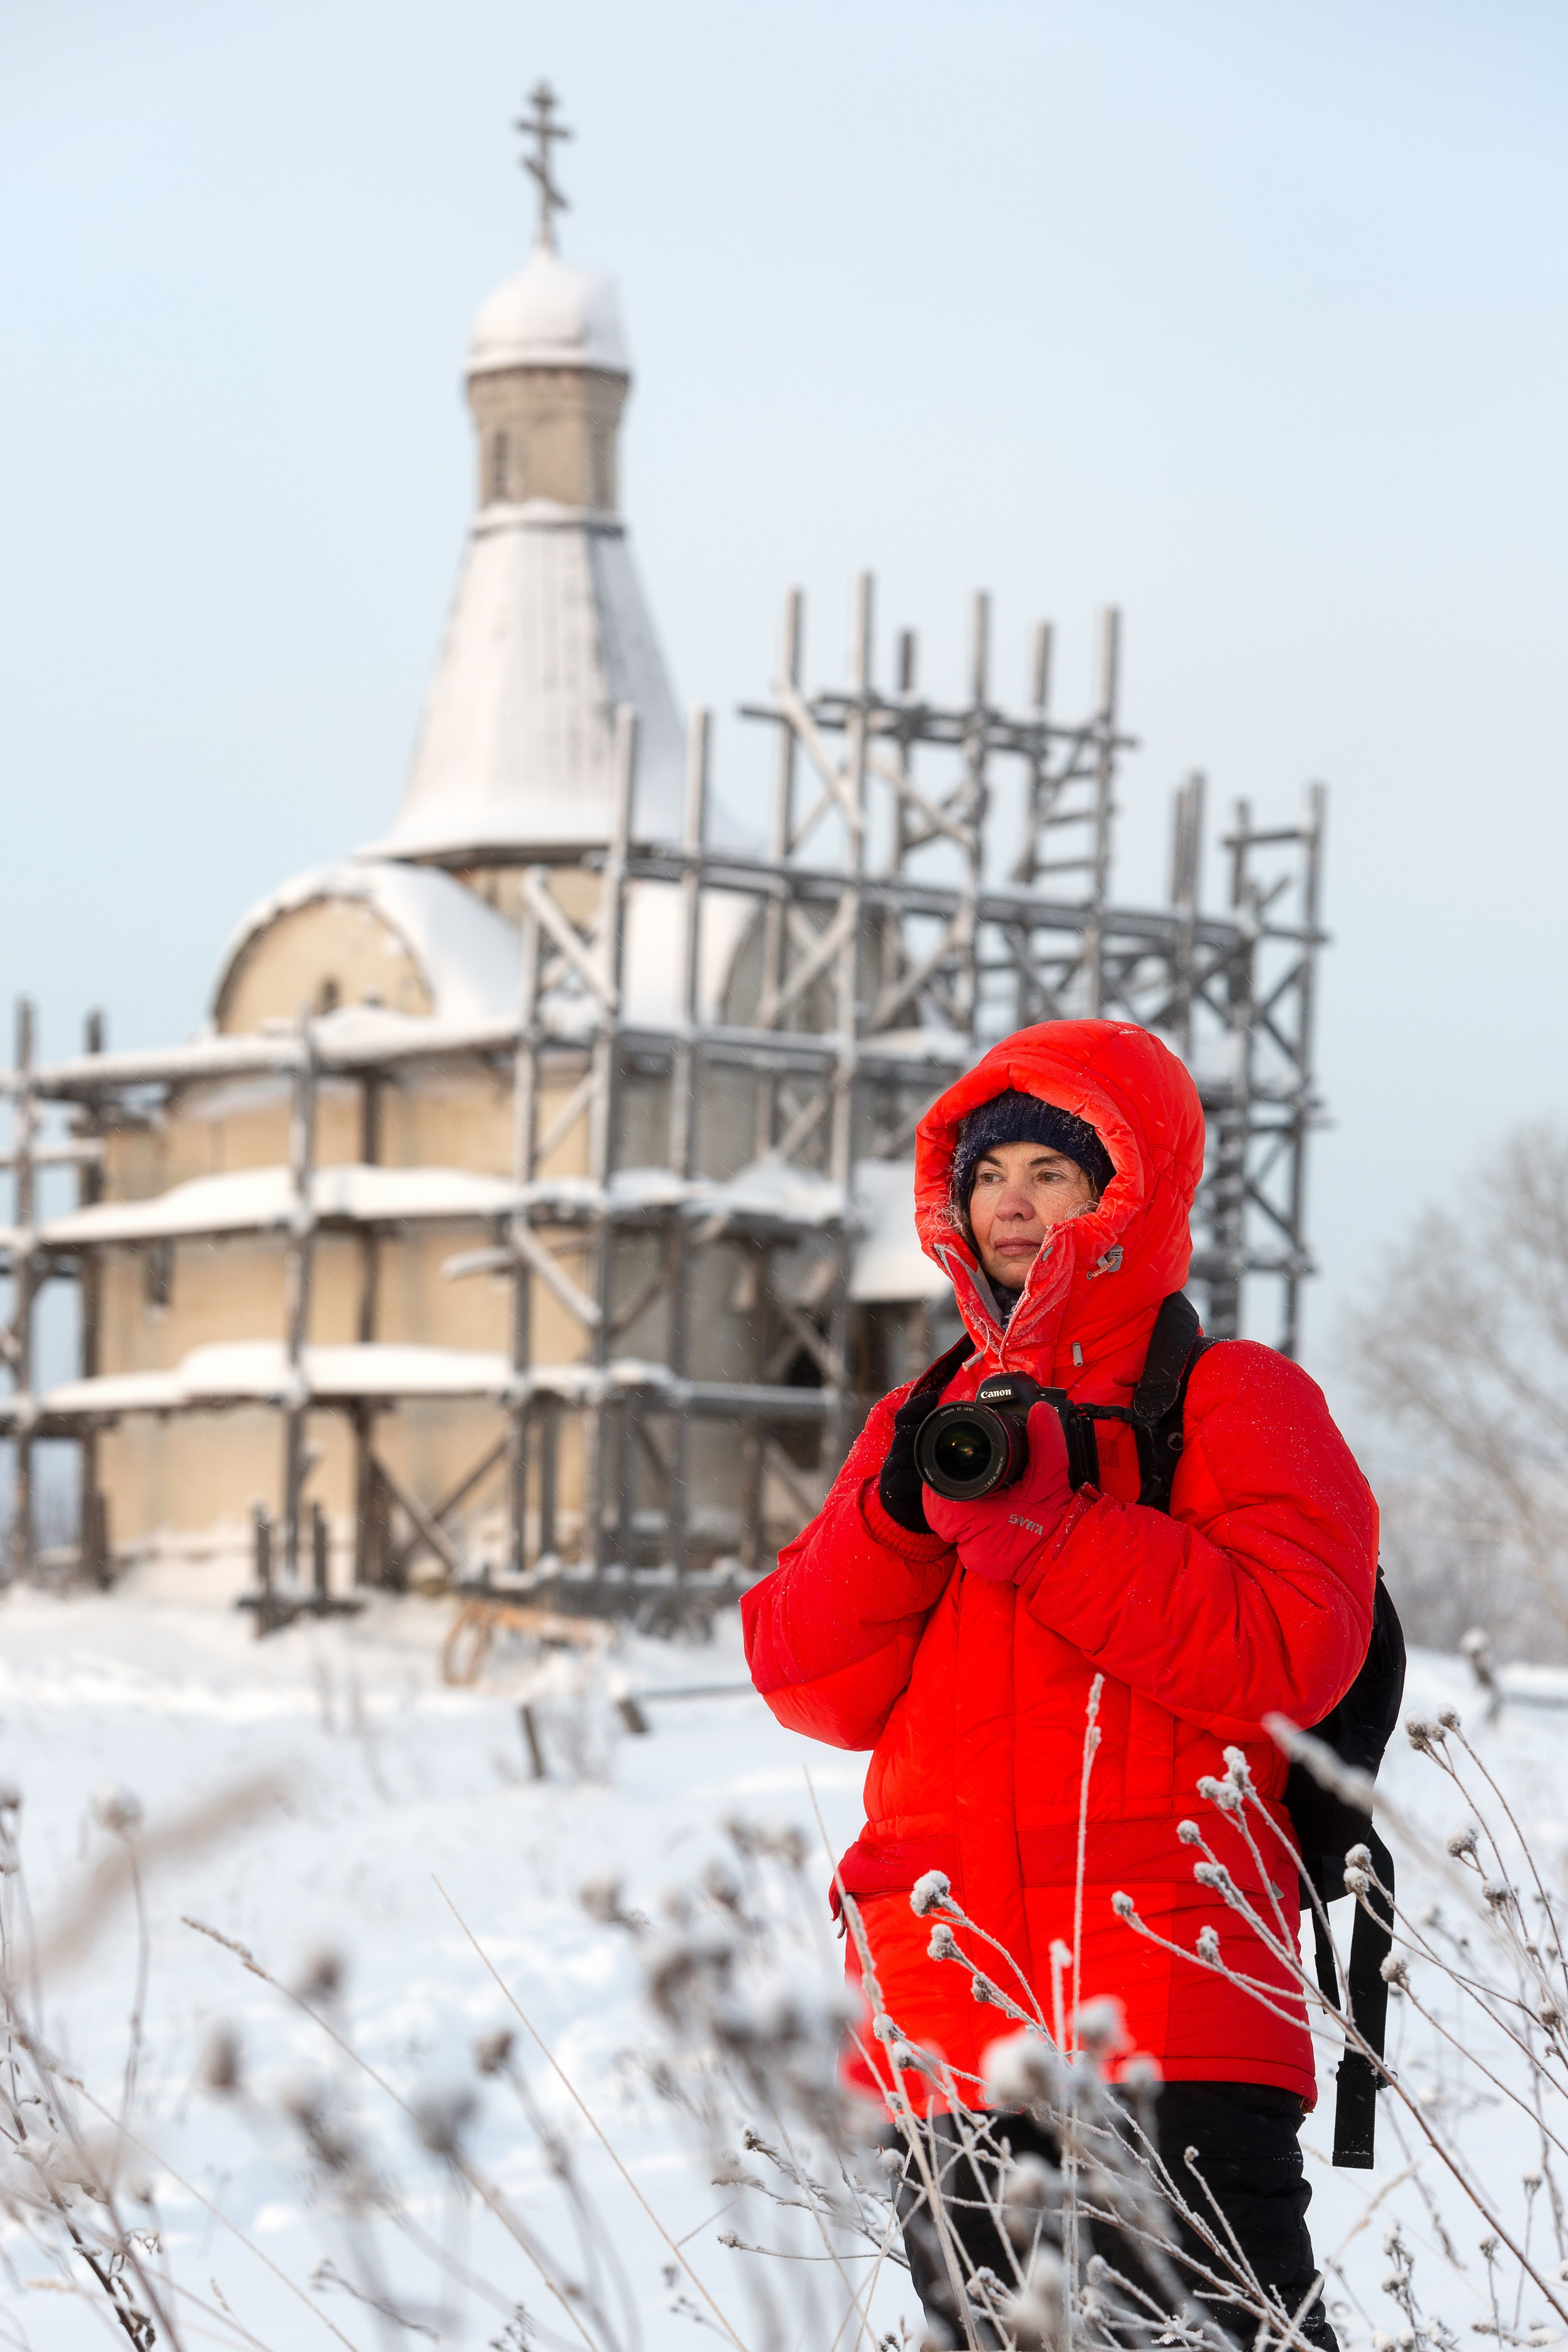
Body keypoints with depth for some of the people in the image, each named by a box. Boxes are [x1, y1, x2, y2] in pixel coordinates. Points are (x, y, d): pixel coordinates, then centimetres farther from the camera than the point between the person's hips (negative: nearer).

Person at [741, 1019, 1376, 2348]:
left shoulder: (1232, 1400, 2)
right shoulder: (931, 1421, 18)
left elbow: (1288, 1653, -14)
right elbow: (811, 1684, 9)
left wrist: (1035, 1517, -17)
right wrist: (898, 1512, -9)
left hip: (1174, 2021, -6)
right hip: (952, 2026, 6)